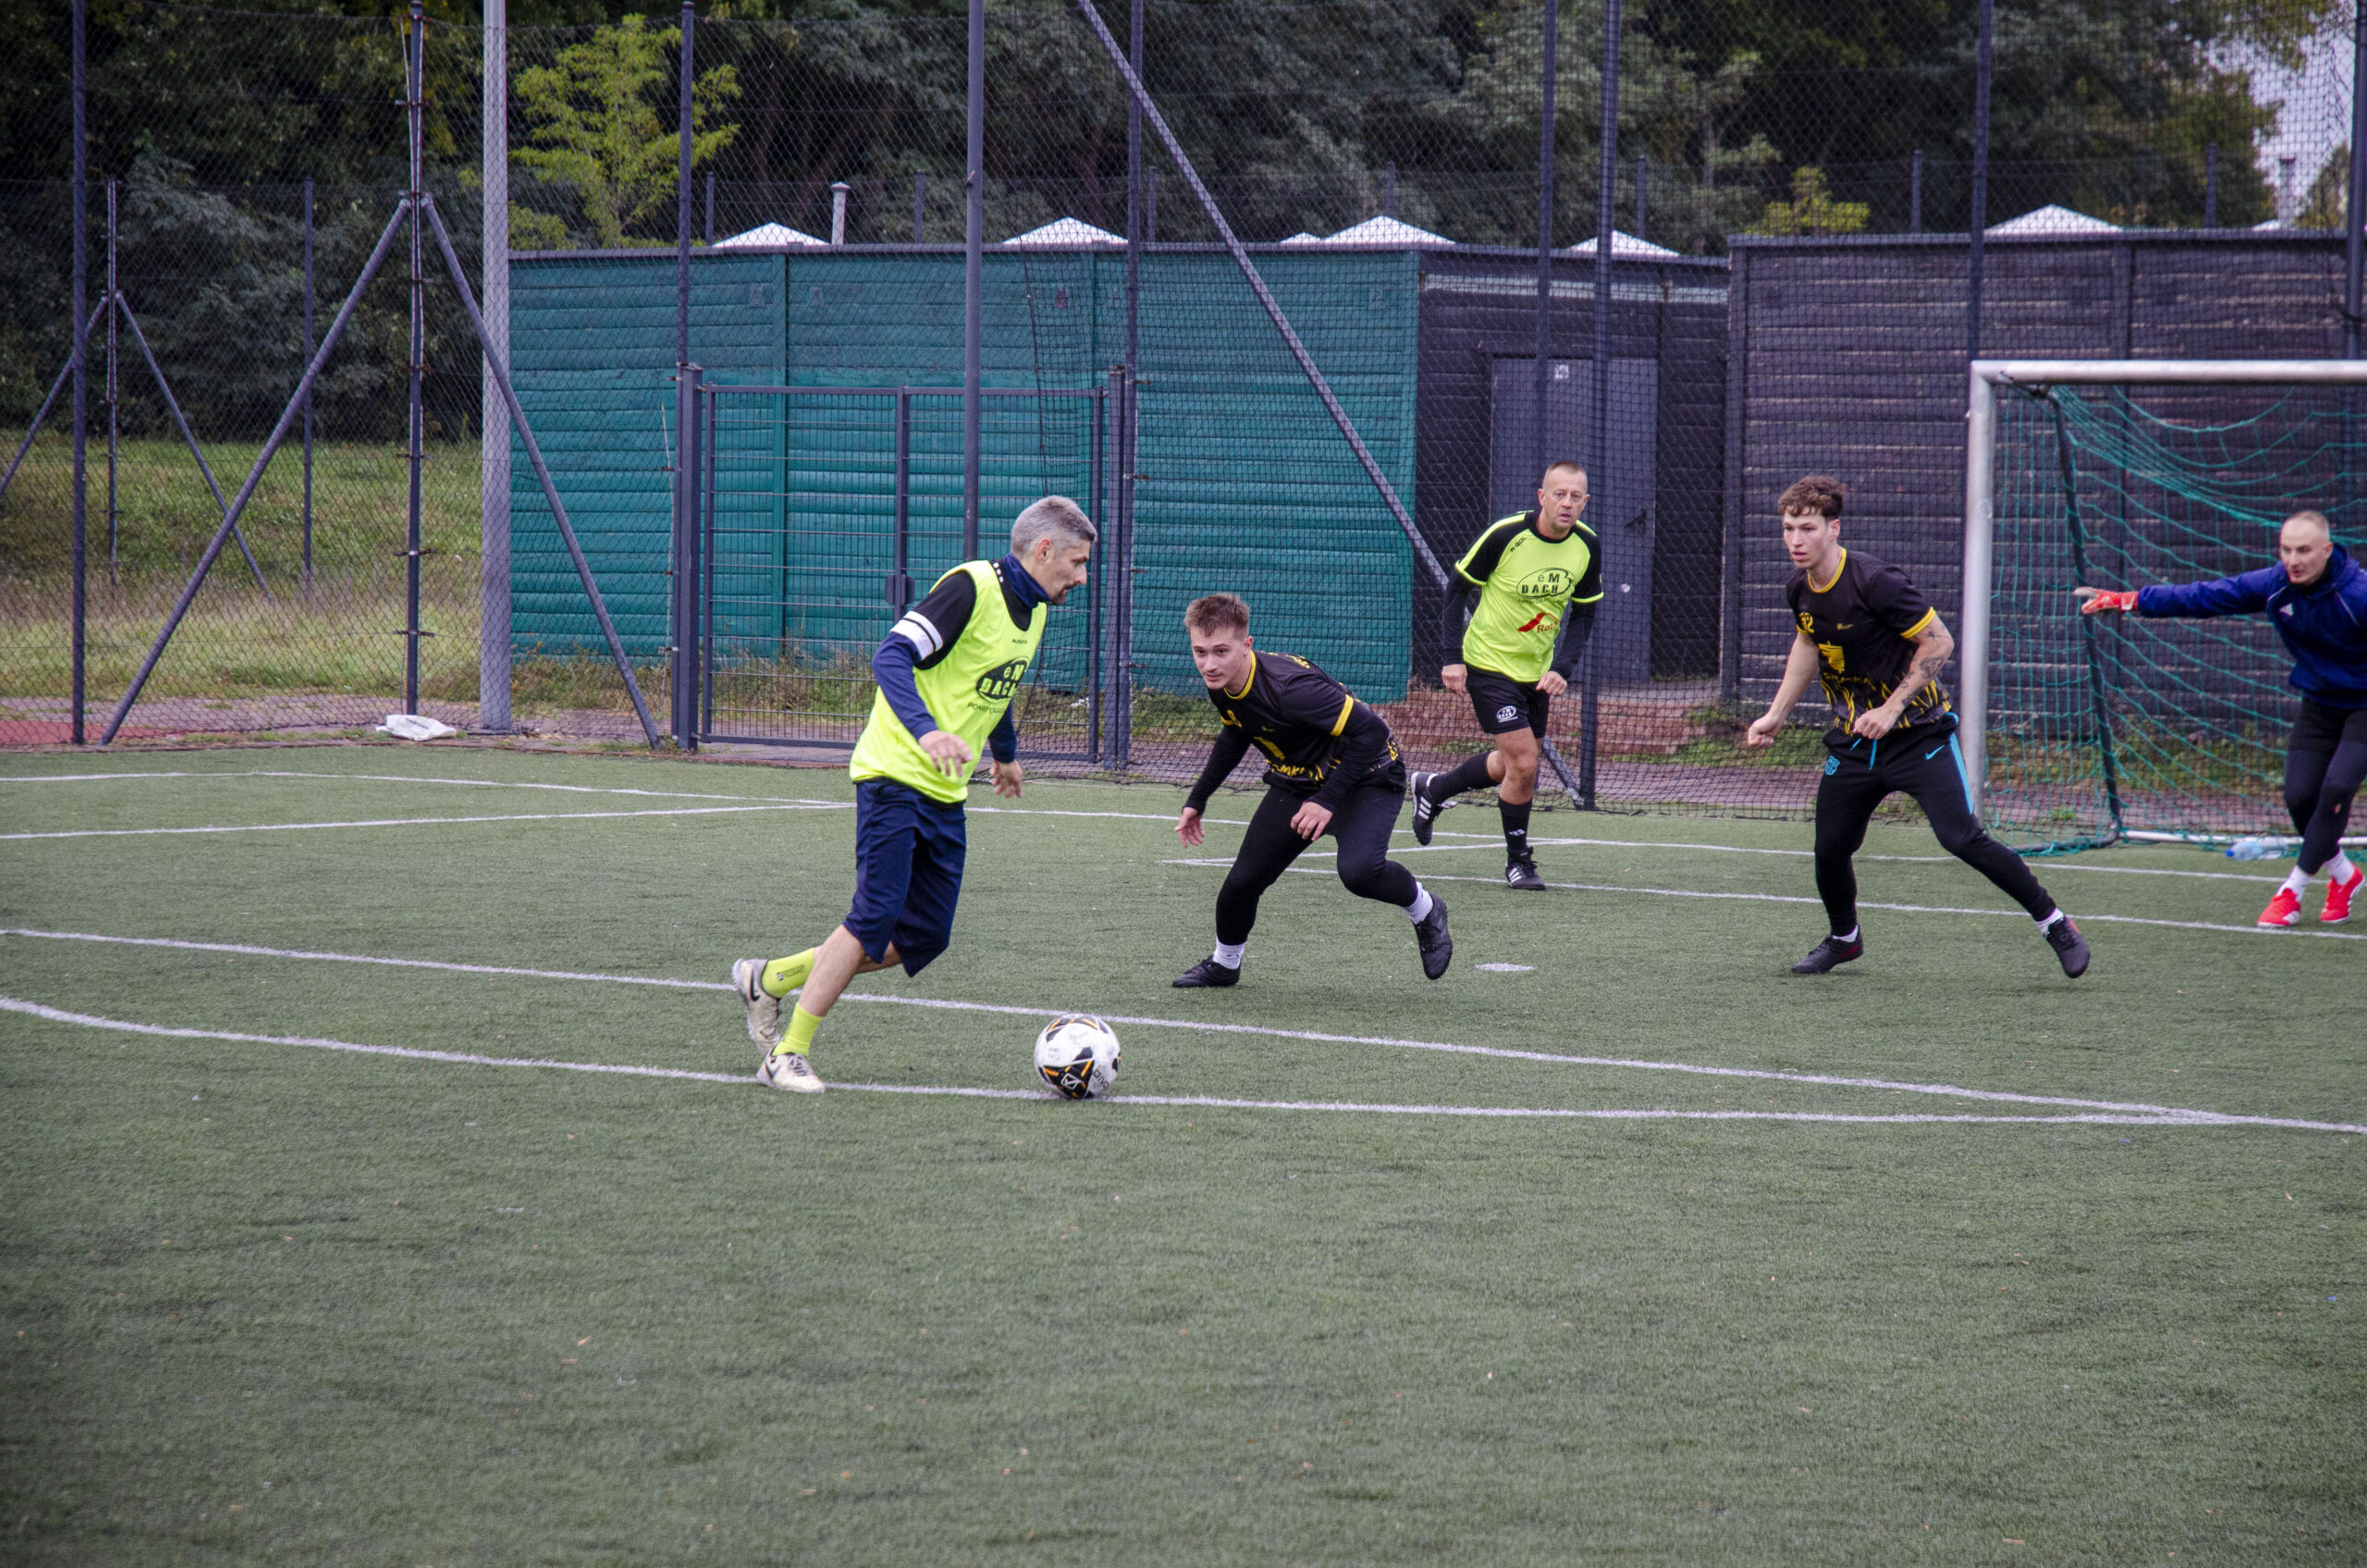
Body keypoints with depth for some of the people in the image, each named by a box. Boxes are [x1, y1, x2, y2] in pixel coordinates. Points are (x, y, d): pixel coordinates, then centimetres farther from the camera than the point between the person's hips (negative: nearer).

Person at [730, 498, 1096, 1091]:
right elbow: (892, 657, -24)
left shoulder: (1033, 608, 14)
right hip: (896, 778, -9)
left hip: (946, 796, 9)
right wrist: (925, 731, -38)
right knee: (876, 917, -15)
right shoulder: (972, 587, -15)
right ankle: (788, 1054, -6)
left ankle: (769, 979, 17)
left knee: (924, 938, 3)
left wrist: (1005, 751, 45)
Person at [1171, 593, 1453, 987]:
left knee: (1358, 871, -31)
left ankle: (1425, 910, 2)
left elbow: (1370, 731, -33)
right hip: (1296, 780, 7)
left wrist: (1328, 800, -32)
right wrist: (1197, 800, 17)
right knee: (1243, 880, 1)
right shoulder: (1222, 685, -10)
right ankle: (1224, 964, 30)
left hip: (1365, 776, -7)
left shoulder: (1288, 686, -36)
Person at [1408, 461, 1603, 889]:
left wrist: (1562, 669, -8)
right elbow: (1459, 589, -9)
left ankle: (1432, 789, 42)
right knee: (1523, 764, -12)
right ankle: (1517, 862, 7)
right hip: (1489, 663, -6)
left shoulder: (1587, 547, -6)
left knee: (1512, 766, 16)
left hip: (1538, 672, 6)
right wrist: (1453, 657, -14)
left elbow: (1583, 613, 5)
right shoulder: (1504, 536, -21)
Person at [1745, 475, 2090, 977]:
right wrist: (1776, 714, 18)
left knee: (1961, 837, -17)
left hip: (1917, 732, -6)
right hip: (1852, 740, 6)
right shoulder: (1800, 589, 0)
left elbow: (1938, 642, -18)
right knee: (1829, 849, 5)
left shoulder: (1874, 581, -23)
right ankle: (1844, 939, 34)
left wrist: (1890, 709, -22)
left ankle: (2054, 923, -3)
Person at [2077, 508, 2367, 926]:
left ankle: (2293, 890, -7)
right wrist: (2128, 601, -6)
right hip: (2318, 703, 5)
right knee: (2299, 795, -4)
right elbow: (2203, 597, -4)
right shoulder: (2272, 586, -10)